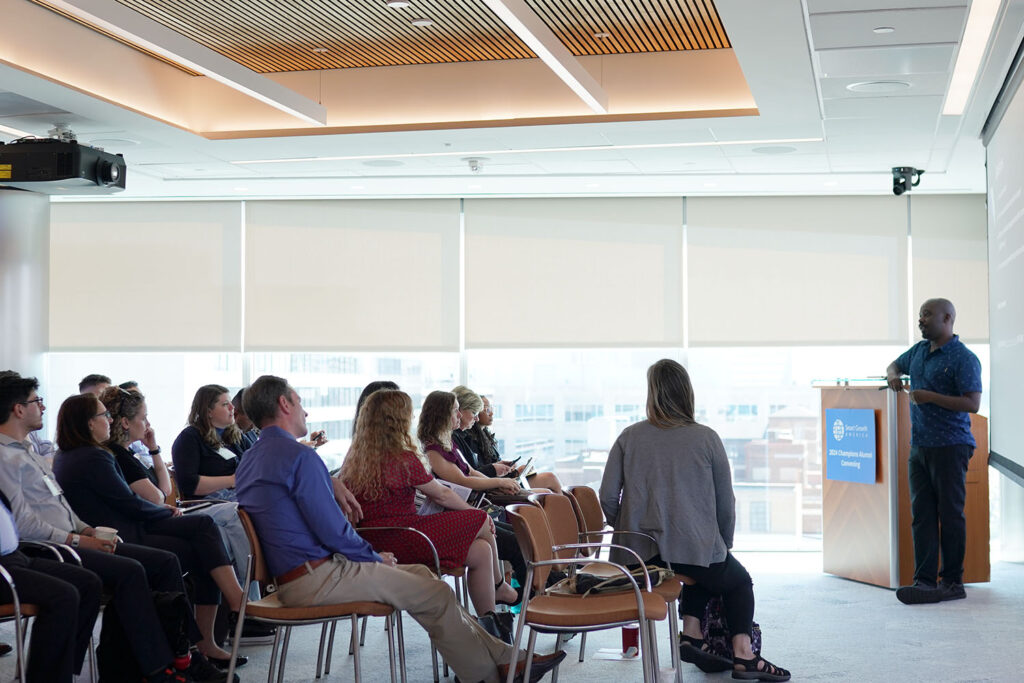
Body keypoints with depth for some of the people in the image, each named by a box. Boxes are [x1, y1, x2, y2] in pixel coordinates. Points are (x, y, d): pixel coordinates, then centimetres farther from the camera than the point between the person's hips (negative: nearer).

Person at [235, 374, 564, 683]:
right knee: (436, 594, -6)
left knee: (420, 574, 13)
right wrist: (374, 557, -2)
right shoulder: (300, 456, -18)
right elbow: (333, 531, -18)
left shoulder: (247, 462, 13)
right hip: (317, 579, -10)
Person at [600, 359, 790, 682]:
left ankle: (691, 637, 18)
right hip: (695, 545, -3)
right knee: (739, 581, 25)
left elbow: (608, 498, -1)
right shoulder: (706, 439, -1)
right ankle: (743, 655, 12)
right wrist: (724, 545, 19)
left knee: (703, 570, 33)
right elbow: (726, 503, 3)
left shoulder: (629, 437, 3)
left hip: (640, 555, 3)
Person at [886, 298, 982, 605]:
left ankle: (953, 582, 6)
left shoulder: (963, 358, -9)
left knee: (950, 515, -1)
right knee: (922, 515, 3)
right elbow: (895, 365, 34)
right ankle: (924, 581, 3)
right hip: (919, 446, 7)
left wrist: (931, 397, -20)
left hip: (950, 447, -7)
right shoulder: (919, 350, 15)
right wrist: (893, 375, 10)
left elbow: (972, 403, -16)